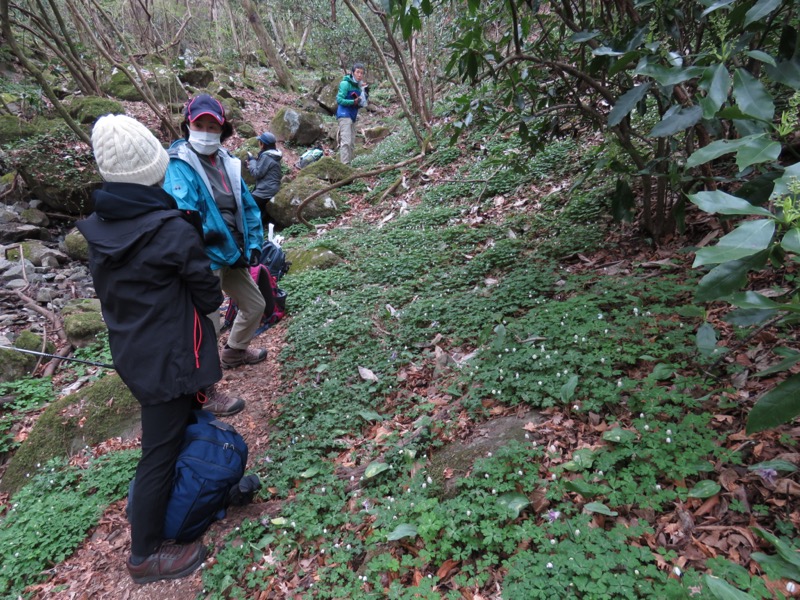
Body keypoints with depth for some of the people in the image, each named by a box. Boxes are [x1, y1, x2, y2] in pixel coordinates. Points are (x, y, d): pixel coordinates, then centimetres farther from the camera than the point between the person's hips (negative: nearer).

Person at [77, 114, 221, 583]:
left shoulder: (98, 229, -2)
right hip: (169, 355, -8)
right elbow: (208, 295, -12)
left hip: (131, 350, 8)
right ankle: (146, 555, 21)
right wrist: (211, 297, 10)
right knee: (161, 451, 5)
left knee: (176, 424, 30)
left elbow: (108, 290, 11)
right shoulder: (173, 229, -23)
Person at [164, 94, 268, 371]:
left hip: (233, 255, 8)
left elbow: (248, 206, 10)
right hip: (206, 259, -8)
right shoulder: (180, 166, -14)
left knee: (255, 306, 22)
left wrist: (253, 245, 1)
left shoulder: (227, 162, 8)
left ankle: (235, 351, 48)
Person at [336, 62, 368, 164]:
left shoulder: (359, 86, 13)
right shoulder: (345, 84, -8)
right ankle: (344, 165, -21)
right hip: (344, 115, -9)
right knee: (346, 141, -17)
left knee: (352, 143, 10)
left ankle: (348, 164, 17)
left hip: (352, 117, 9)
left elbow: (361, 104, 16)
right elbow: (339, 99, -12)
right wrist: (353, 102, -22)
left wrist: (365, 94, 0)